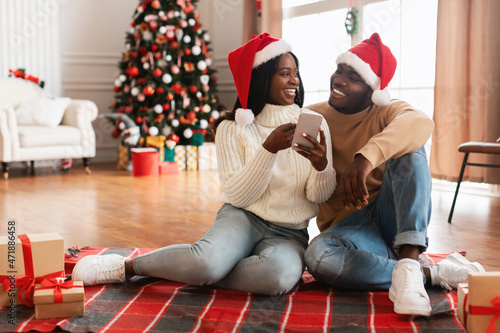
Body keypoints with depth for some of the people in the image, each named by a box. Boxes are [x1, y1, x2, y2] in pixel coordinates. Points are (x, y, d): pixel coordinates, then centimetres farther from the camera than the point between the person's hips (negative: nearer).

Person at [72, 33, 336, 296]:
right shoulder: (233, 128, -2)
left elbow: (320, 195, 1)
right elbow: (237, 195, -11)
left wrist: (322, 164, -22)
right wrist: (269, 149, -22)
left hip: (288, 234, 2)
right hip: (243, 218, -2)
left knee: (280, 275, -36)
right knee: (208, 261, -36)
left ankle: (195, 273, -14)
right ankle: (126, 266, -10)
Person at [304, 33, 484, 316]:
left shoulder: (386, 112, -1)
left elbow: (420, 122, -28)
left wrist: (367, 156, -46)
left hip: (394, 216, 0)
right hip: (348, 225, 0)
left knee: (408, 148, -25)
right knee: (319, 255, -35)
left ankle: (408, 264, -38)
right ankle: (432, 274, -27)